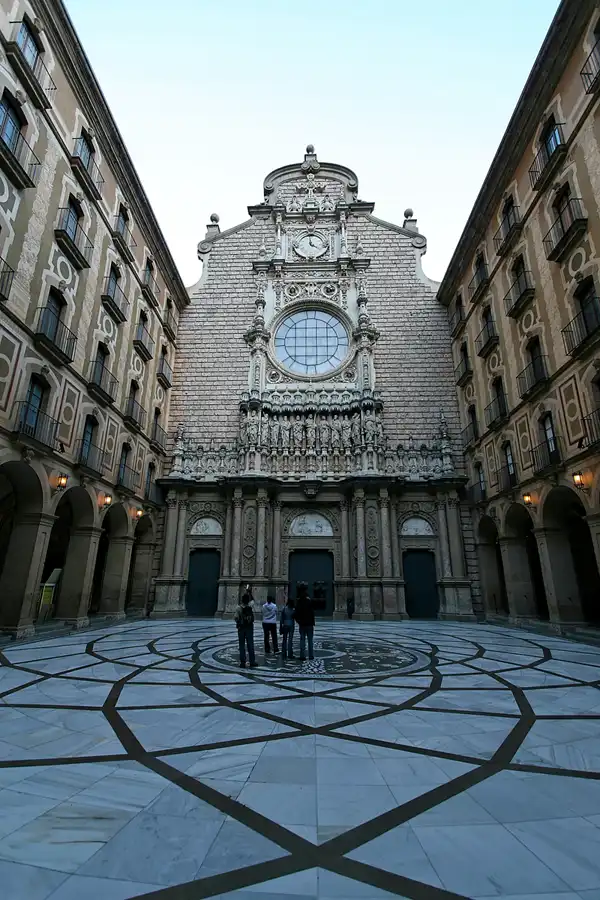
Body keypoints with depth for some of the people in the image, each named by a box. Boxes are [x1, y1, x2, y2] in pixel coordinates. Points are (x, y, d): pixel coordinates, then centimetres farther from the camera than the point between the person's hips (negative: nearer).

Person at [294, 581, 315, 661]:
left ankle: (303, 655, 8)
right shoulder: (309, 601, -13)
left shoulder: (298, 601, -1)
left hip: (301, 624, 3)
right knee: (310, 640, 6)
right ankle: (311, 656, 9)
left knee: (302, 640, 8)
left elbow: (296, 613, 4)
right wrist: (313, 623, -4)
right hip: (309, 624, -3)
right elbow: (312, 613, -12)